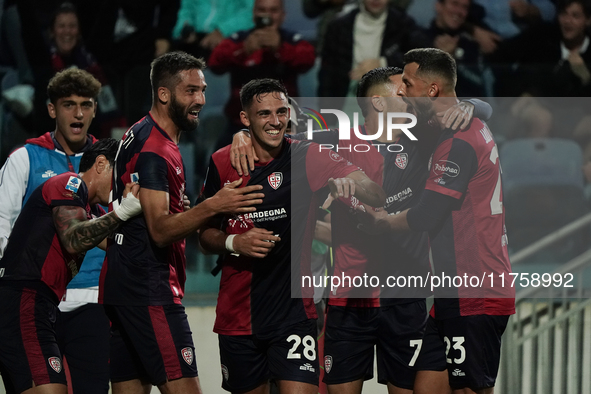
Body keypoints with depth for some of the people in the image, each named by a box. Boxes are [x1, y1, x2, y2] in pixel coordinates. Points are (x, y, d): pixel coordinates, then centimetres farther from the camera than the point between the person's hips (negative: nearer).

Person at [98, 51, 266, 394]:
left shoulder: (141, 137, 19)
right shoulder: (153, 148, -13)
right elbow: (160, 230, -22)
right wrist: (212, 207, -34)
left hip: (122, 288, 11)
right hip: (149, 290, -11)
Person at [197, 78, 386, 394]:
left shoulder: (308, 157, -4)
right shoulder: (222, 164, 2)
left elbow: (376, 195, -15)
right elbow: (205, 234, 10)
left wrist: (350, 182, -38)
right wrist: (234, 243, -11)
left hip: (293, 310, -2)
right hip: (236, 316, 2)